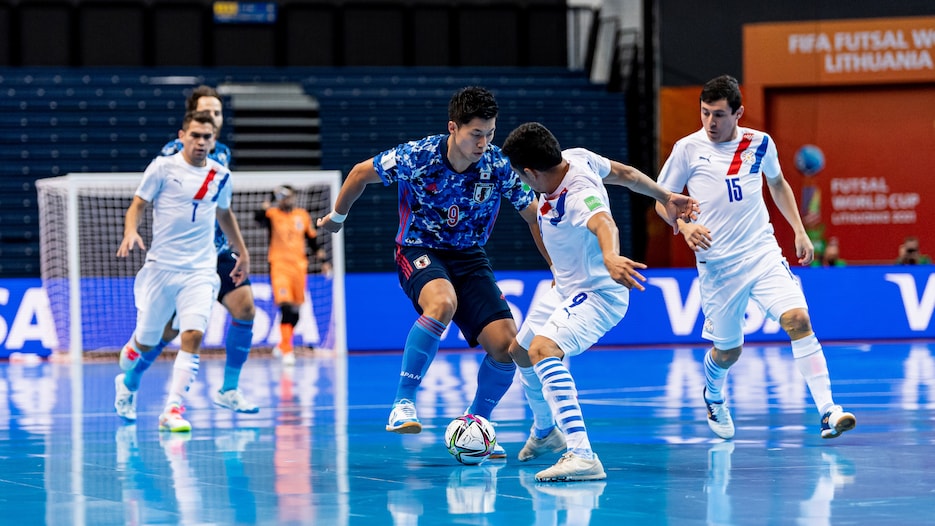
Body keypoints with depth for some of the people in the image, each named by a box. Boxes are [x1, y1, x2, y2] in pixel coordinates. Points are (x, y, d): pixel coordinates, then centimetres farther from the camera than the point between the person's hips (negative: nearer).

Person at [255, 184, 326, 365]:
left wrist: (318, 253, 9)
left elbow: (311, 237, 21)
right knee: (286, 308, -18)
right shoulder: (273, 214, -2)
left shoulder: (303, 216, 11)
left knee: (295, 311, 10)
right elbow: (260, 217, -24)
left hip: (299, 266, 5)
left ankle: (283, 345, 31)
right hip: (279, 265, -5)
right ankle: (287, 351, -15)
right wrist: (267, 207, -40)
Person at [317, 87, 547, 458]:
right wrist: (337, 217, 13)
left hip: (469, 257, 3)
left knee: (506, 345, -13)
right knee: (443, 303, -38)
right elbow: (362, 173, -1)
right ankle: (403, 404, -28)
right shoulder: (416, 156, -20)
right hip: (419, 251, -3)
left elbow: (534, 217, -3)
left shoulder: (499, 166, -15)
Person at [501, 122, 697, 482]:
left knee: (543, 350, -35)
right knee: (520, 352, 26)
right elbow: (624, 173, 5)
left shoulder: (580, 195, -35)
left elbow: (604, 223, -57)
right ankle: (546, 432, 52)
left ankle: (581, 456, -44)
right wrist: (664, 198, 19)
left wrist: (609, 256, -78)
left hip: (597, 293, -11)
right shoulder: (574, 158, -10)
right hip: (566, 289, 11)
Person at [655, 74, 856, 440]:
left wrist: (799, 231, 19)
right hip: (717, 265, -1)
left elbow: (777, 183, 24)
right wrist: (683, 225, -15)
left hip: (763, 254, 1)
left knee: (798, 319, -19)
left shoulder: (760, 143, 5)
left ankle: (828, 412, -20)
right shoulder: (688, 149, -3)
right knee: (728, 350, 7)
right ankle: (713, 395, 44)